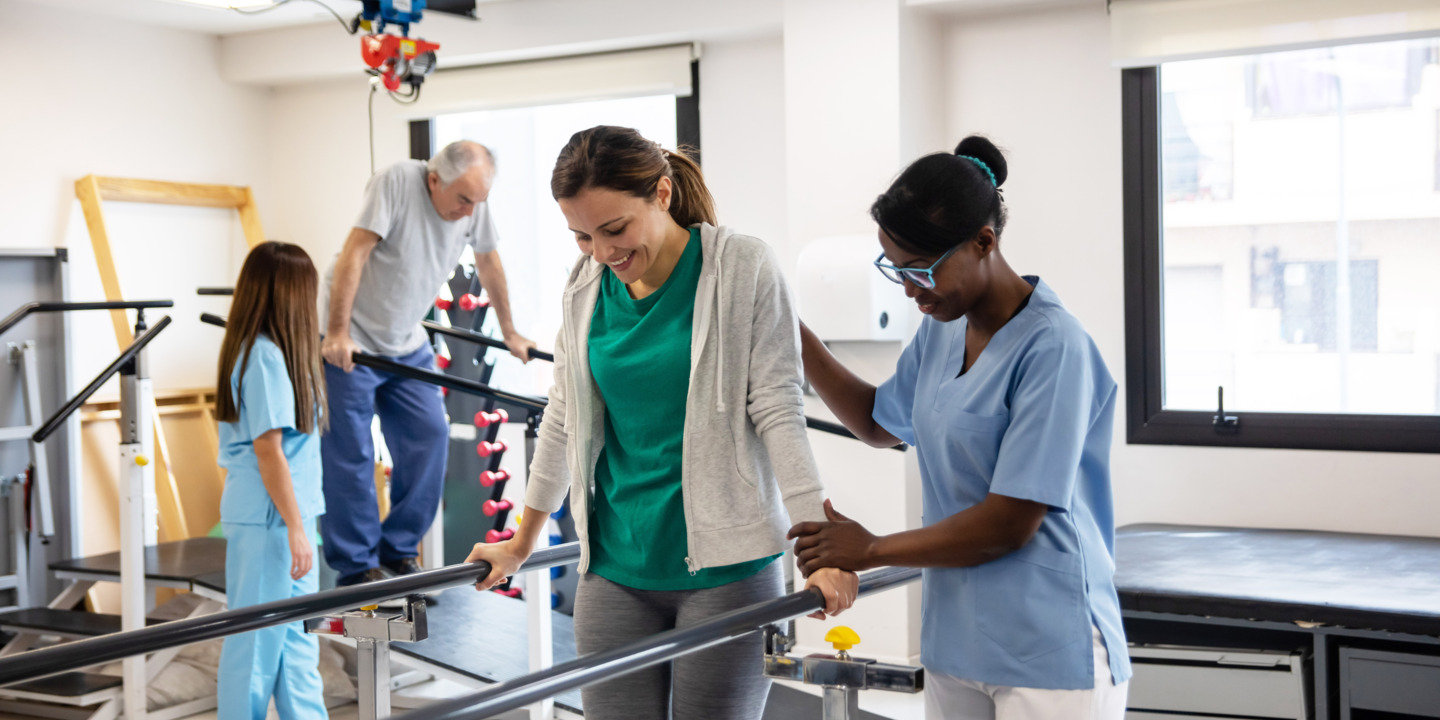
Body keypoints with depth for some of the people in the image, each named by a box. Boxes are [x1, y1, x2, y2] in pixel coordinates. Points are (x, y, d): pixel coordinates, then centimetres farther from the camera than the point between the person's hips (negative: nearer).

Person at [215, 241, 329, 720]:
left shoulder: (255, 350, 11)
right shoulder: (266, 357, -18)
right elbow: (268, 451, -19)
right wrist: (295, 528, -18)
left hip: (285, 516, 10)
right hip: (267, 519, -10)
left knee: (297, 637, 15)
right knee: (258, 640, 2)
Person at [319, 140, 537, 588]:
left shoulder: (475, 203, -4)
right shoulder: (396, 182, -21)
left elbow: (488, 262, 12)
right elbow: (354, 253, -24)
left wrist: (509, 333, 20)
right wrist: (337, 333, -27)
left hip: (408, 344, 6)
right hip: (350, 340, -6)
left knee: (430, 438, -2)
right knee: (350, 455, -4)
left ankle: (398, 552, 12)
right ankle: (356, 567, 7)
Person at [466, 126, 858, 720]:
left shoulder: (743, 270, -7)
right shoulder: (586, 287, 6)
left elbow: (778, 414, -9)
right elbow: (563, 422, 15)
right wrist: (521, 544, 21)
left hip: (723, 566, -4)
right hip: (615, 570, 4)